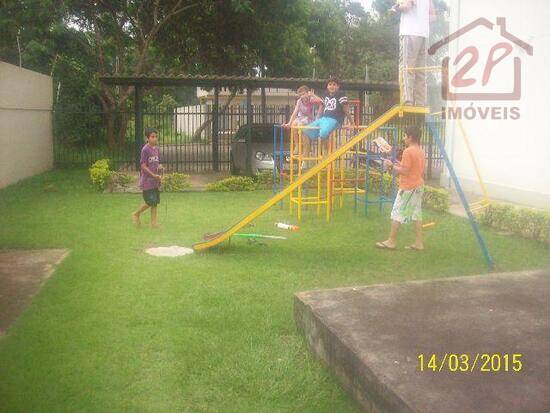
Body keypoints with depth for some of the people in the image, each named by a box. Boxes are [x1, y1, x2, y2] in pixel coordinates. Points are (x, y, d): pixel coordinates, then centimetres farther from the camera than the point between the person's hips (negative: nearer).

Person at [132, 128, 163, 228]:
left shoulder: (157, 149, 9)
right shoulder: (145, 149, -13)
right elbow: (143, 165, -14)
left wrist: (160, 167, -4)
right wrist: (154, 175, -17)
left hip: (155, 180, 7)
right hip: (147, 180, -7)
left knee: (155, 202, 7)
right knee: (150, 202, -6)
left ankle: (154, 223, 13)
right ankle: (136, 214, 17)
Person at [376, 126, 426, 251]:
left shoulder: (408, 151, -16)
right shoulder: (420, 151, 11)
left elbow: (405, 172, -19)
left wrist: (392, 165, -8)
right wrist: (401, 165, 16)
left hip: (408, 187, -9)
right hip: (419, 186, 9)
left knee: (397, 213, 0)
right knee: (417, 213, 9)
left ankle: (391, 241, 6)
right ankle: (419, 243, 9)